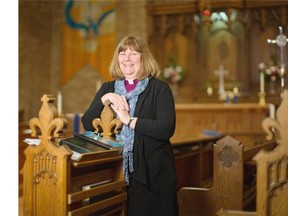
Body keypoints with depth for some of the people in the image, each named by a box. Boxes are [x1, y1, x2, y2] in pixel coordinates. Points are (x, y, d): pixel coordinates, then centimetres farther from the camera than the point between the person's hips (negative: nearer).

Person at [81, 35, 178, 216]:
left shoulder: (159, 88, -4)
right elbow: (87, 125, 1)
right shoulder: (108, 88, 9)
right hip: (116, 170, 4)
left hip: (152, 173, -3)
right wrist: (104, 99, -12)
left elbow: (167, 129, -16)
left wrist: (130, 120, -19)